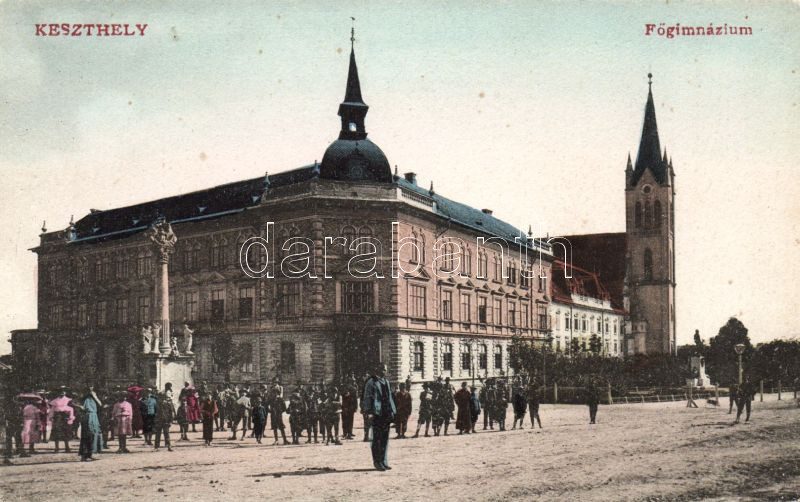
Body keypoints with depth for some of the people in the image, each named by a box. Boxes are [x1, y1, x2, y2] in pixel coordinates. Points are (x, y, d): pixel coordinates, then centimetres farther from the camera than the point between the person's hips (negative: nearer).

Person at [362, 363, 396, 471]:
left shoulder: (386, 382, 16)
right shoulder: (371, 382, -4)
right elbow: (367, 398, -8)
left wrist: (393, 411, 14)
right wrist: (369, 412, -16)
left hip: (386, 413, 7)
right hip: (377, 414, -7)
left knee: (385, 439, 10)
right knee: (377, 439, -1)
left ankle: (384, 462, 17)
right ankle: (377, 462, 5)